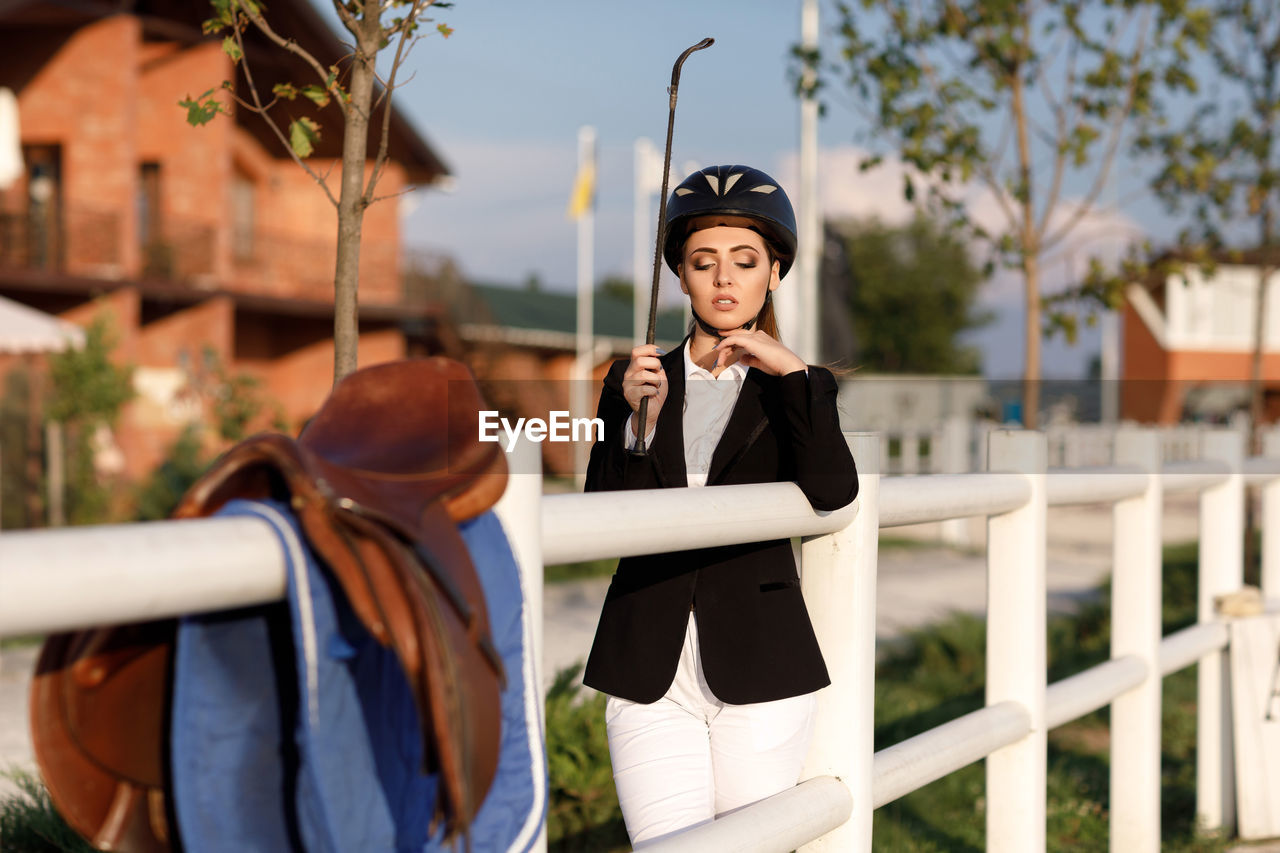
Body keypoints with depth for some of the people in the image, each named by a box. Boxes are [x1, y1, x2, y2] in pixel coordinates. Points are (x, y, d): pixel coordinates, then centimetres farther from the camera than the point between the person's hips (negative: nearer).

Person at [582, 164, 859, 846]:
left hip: (759, 668, -1)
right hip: (651, 668, 1)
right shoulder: (634, 378, 11)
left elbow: (831, 492, -11)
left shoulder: (800, 387, 8)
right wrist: (636, 417, -12)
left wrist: (791, 374, -14)